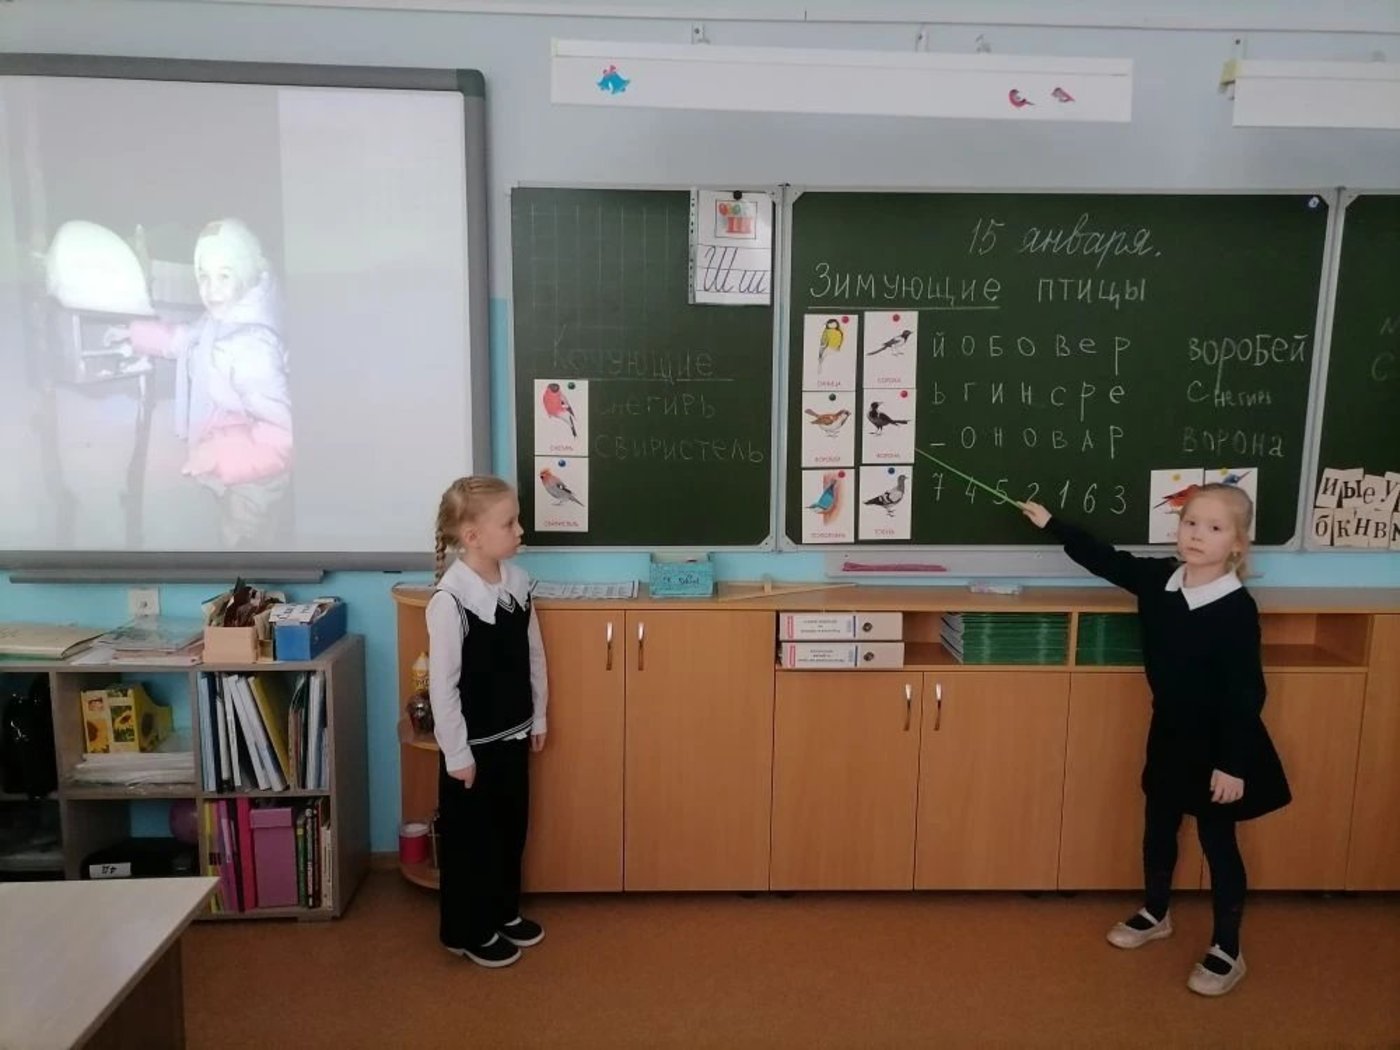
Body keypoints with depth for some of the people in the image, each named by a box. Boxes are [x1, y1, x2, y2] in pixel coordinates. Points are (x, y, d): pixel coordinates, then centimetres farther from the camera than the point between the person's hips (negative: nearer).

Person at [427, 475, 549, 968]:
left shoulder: (517, 581, -4)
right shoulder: (450, 599, -24)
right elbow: (442, 684, -20)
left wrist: (538, 718, 10)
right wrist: (457, 754, -15)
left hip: (513, 735, 7)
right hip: (472, 743, -6)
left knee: (511, 827, 21)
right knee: (469, 837, 12)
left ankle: (504, 913, 42)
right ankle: (468, 932, 32)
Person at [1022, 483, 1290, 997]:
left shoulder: (1238, 609, -23)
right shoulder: (1159, 578, -8)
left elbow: (1246, 693, -21)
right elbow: (1105, 559, 8)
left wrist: (1233, 763, -21)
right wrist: (1051, 523, 9)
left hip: (1218, 743, -6)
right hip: (1170, 733, 6)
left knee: (1218, 843, 7)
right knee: (1158, 828, 20)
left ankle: (1227, 952, 24)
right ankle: (1155, 914, 42)